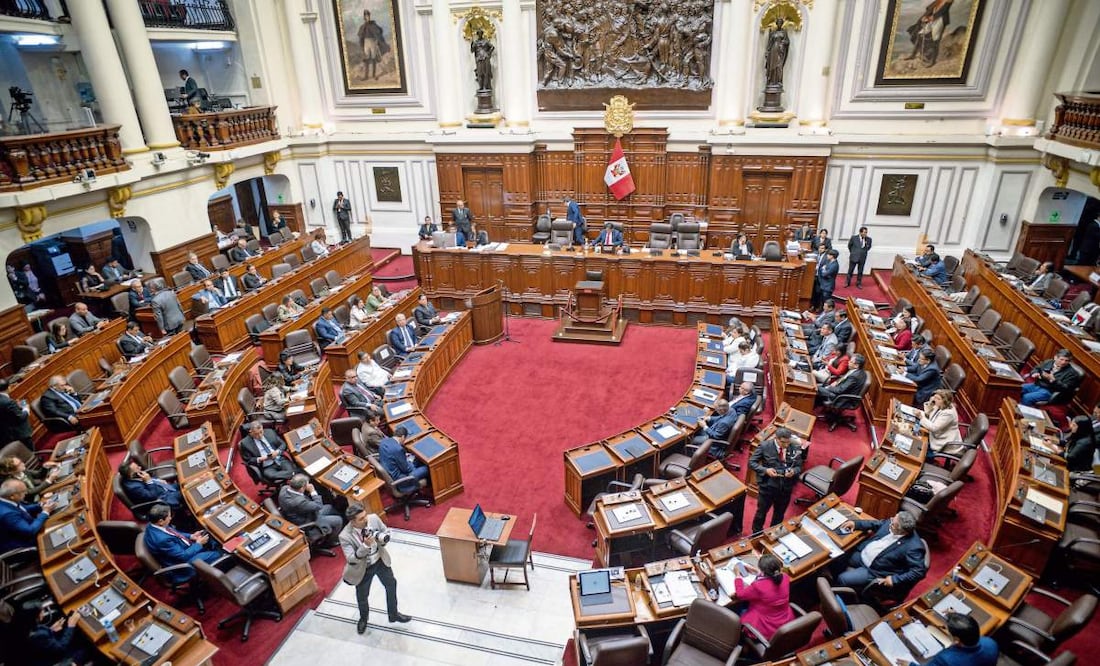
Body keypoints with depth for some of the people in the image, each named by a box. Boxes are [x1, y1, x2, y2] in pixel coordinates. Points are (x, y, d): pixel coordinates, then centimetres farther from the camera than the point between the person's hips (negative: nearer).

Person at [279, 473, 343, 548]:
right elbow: (319, 506, -27)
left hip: (303, 514, 9)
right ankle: (329, 542, 31)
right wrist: (313, 491, -21)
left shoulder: (284, 488, -19)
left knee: (330, 508, 22)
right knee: (338, 520, 5)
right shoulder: (298, 502, -42)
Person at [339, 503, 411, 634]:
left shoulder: (373, 518, -22)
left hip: (380, 560, 3)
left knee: (391, 585, 20)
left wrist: (383, 538, -29)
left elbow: (387, 532, -6)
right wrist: (365, 545, -44)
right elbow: (351, 559, -31)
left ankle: (393, 614, 48)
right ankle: (363, 618, 56)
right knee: (362, 596, 21)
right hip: (363, 568, -3)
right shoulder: (345, 536, -31)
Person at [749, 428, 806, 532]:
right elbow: (751, 462, -8)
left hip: (785, 488, 2)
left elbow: (799, 467, 2)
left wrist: (794, 471, -21)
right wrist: (765, 470, -24)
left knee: (779, 514, 23)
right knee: (761, 512, 16)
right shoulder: (765, 446, -15)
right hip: (767, 486, -2)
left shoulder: (795, 448, -9)